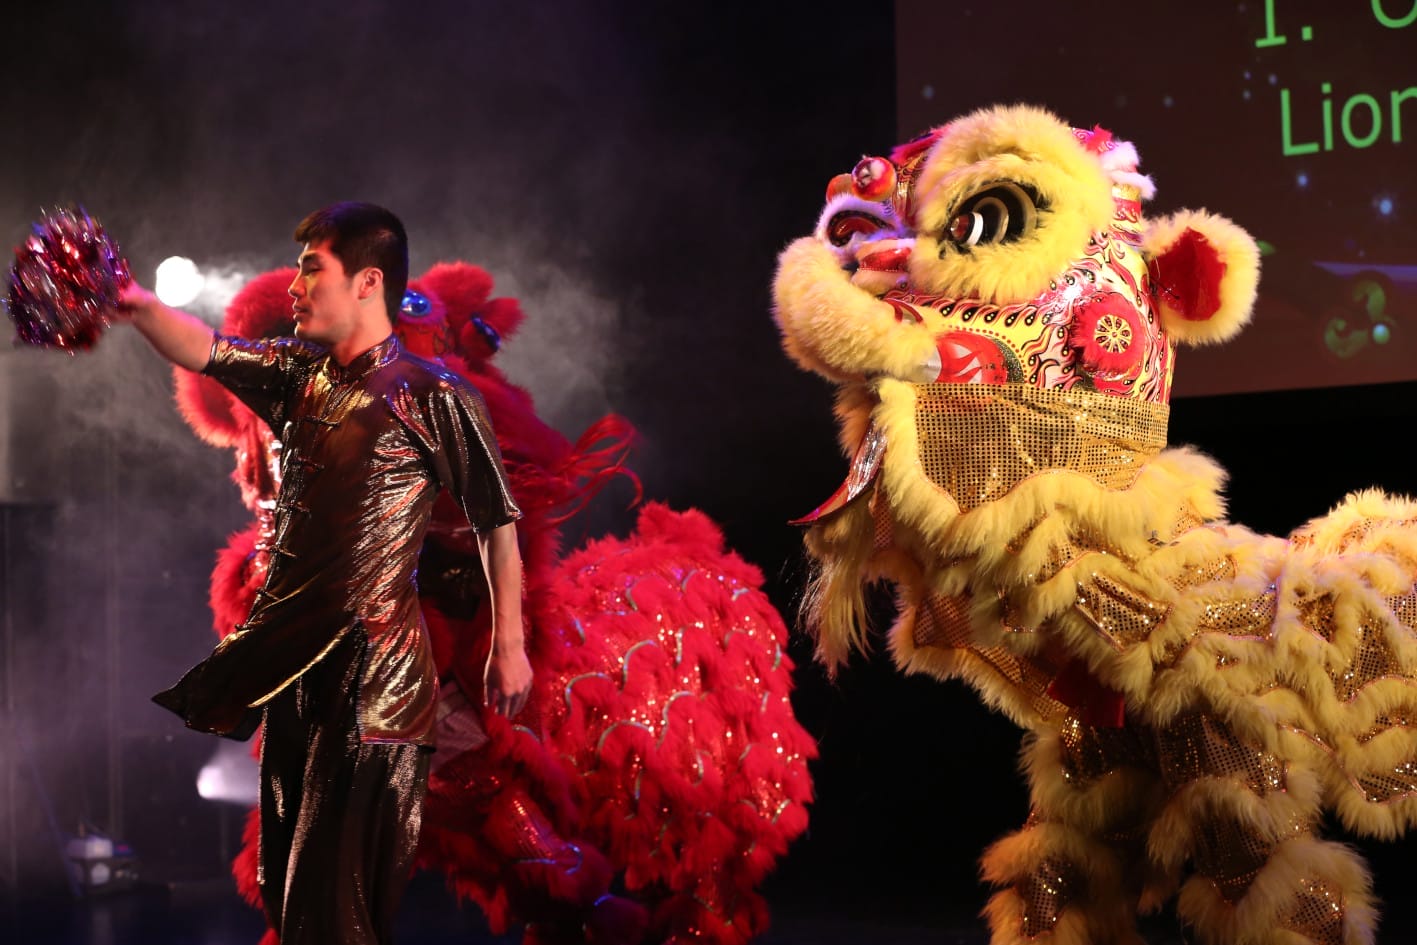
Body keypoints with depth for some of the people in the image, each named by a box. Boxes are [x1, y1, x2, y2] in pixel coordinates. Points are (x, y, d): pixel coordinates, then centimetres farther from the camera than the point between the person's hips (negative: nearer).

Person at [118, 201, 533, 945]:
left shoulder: (433, 396, -9)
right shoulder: (299, 376, 10)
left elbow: (497, 520, -6)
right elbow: (207, 350, -2)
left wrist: (508, 644, -7)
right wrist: (138, 305, -22)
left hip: (371, 666, -7)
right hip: (290, 655, 7)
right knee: (286, 881, 14)